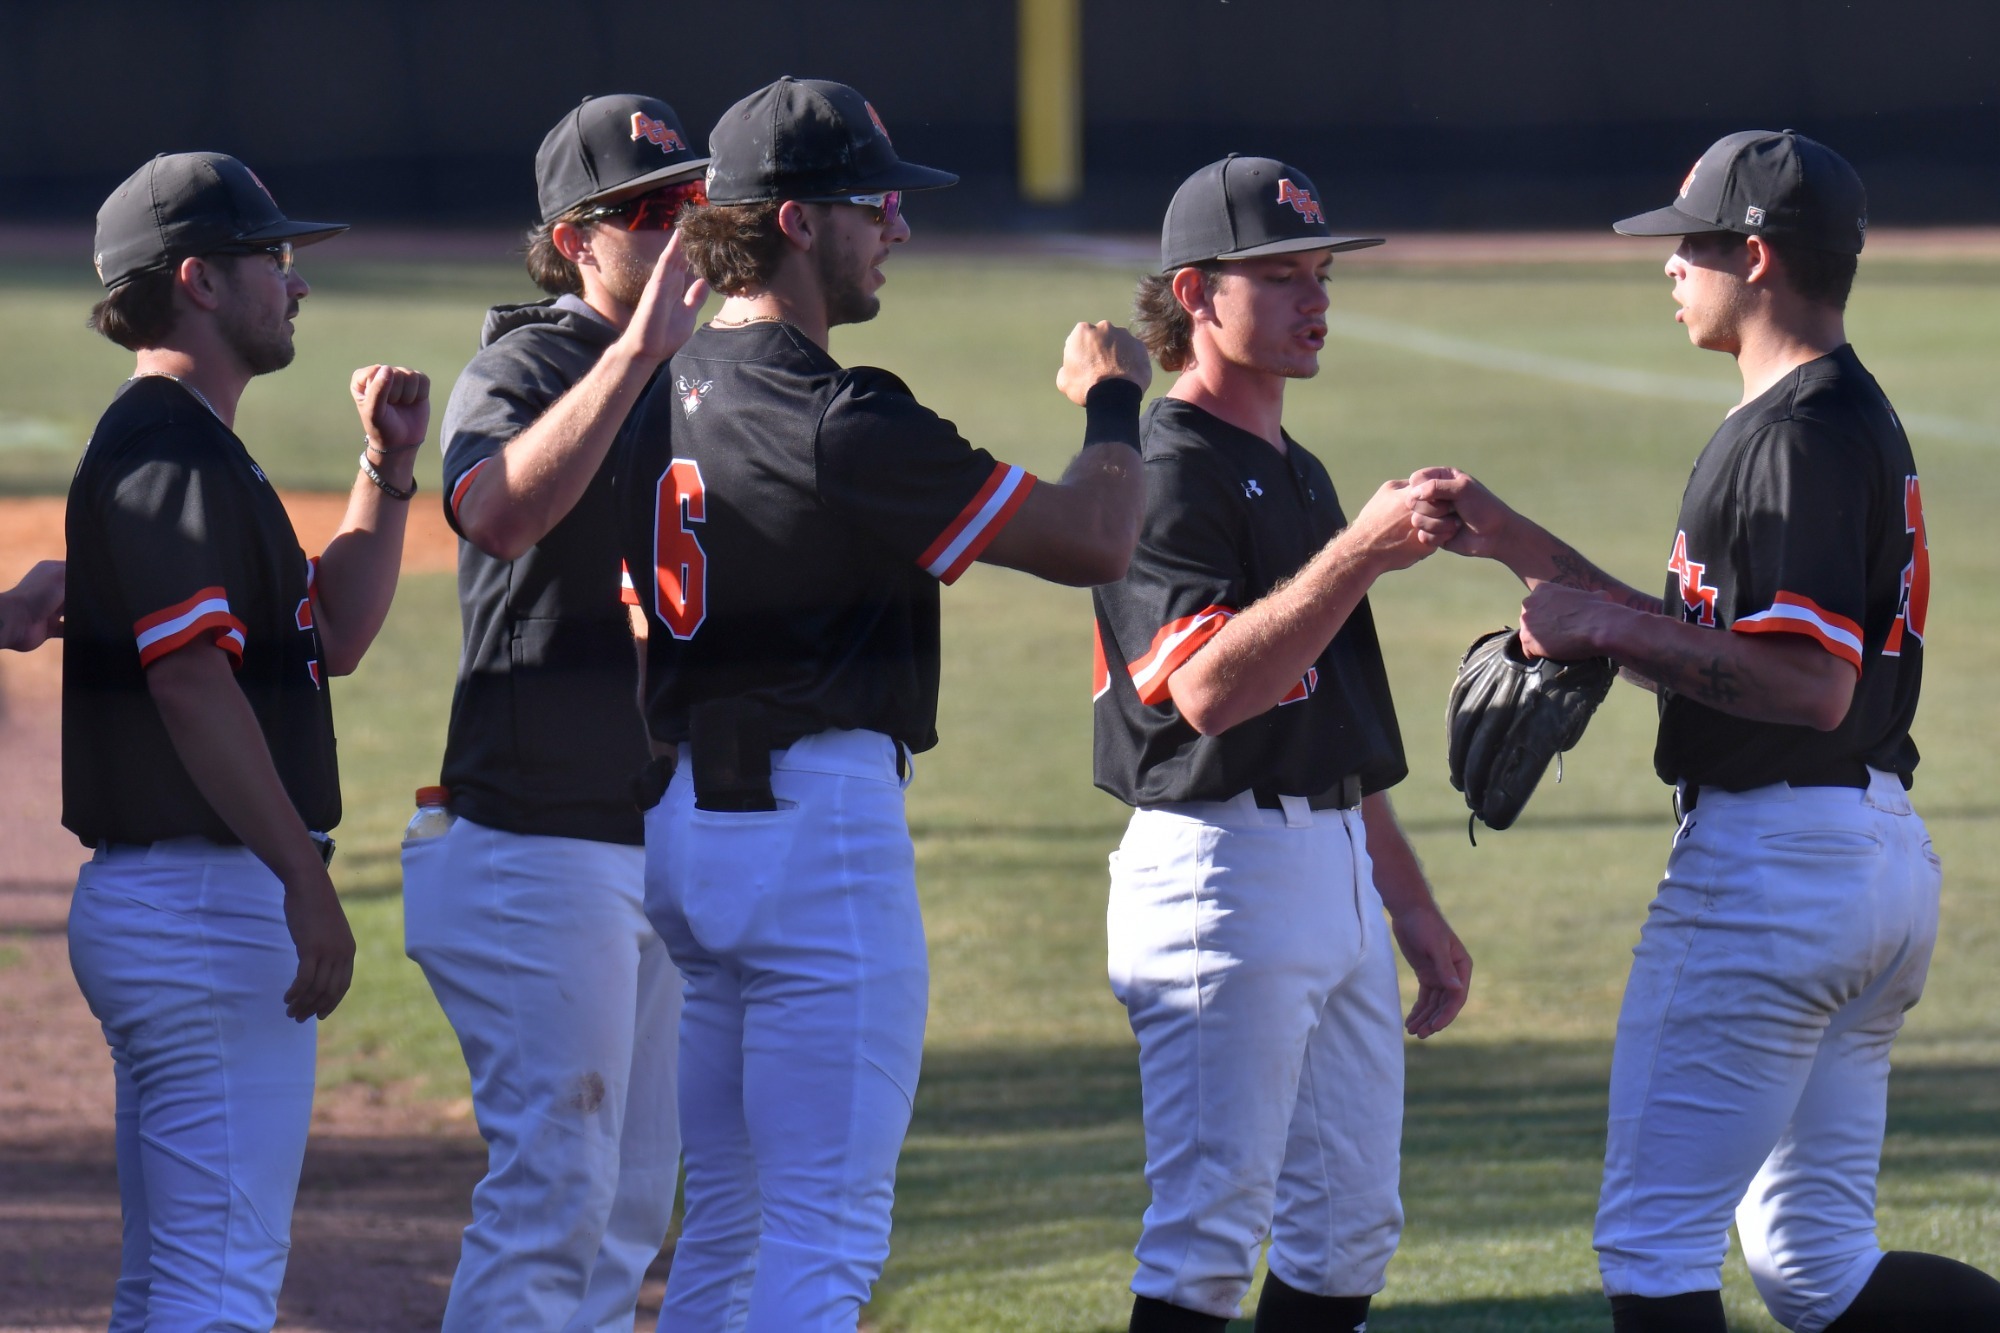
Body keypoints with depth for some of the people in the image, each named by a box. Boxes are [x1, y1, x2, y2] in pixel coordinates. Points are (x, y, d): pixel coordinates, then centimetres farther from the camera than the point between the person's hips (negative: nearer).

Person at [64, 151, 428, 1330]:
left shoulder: (195, 448, 20)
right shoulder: (169, 450, -13)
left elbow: (332, 636, 23)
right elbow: (192, 680, -22)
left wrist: (389, 470, 14)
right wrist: (307, 882, -24)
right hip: (211, 901, -11)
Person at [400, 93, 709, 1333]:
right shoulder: (524, 370, -12)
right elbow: (498, 514, -36)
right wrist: (634, 352, -42)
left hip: (665, 844, 9)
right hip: (544, 846, -9)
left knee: (632, 1202, 13)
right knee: (553, 1193, -11)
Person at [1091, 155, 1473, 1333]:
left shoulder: (1297, 474, 20)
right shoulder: (1167, 472, -11)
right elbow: (1209, 688, -25)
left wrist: (1414, 907, 23)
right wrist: (1360, 553, -31)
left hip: (1337, 875, 10)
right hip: (1222, 870, -10)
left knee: (1351, 1235, 10)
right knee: (1208, 1234, -11)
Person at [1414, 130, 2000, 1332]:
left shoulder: (1800, 433, -16)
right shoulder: (1857, 418, 17)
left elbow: (1809, 684, -25)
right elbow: (1724, 648, 22)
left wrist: (1611, 625, -17)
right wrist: (1519, 545, 18)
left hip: (1770, 864, -10)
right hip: (1882, 859, 11)